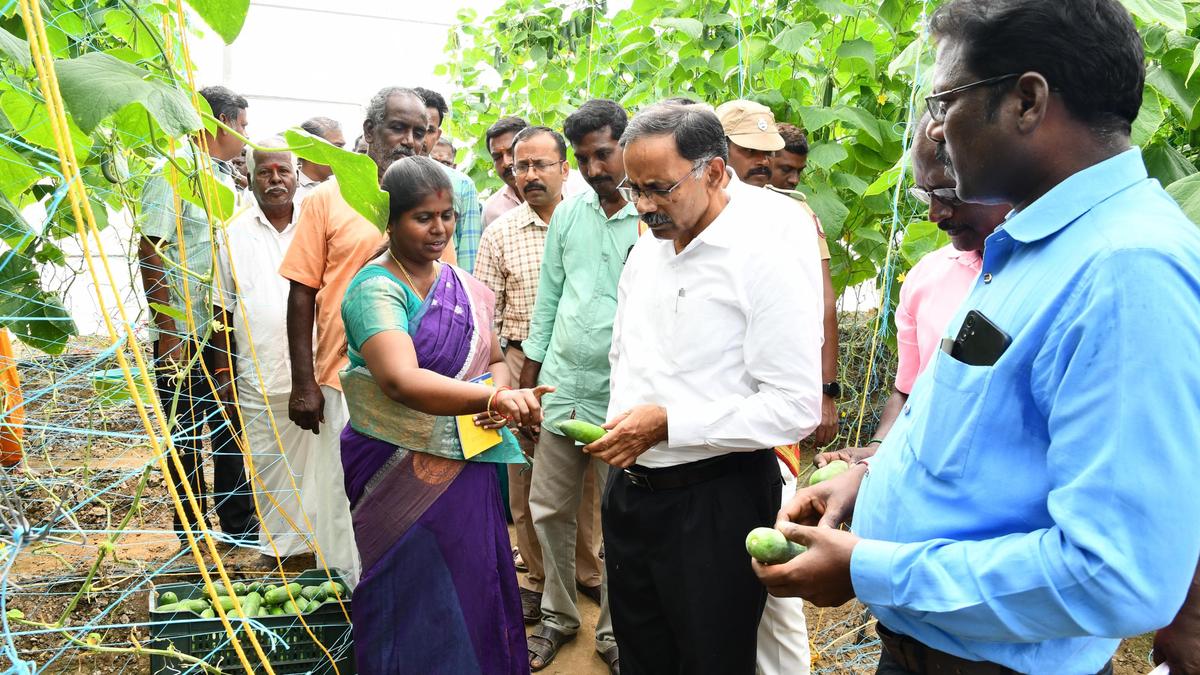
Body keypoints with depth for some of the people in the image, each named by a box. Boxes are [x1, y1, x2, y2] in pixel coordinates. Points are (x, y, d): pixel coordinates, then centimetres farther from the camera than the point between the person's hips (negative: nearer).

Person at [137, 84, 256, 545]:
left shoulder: (225, 178, 13)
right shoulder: (174, 173, -10)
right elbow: (150, 253, -13)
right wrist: (168, 331, -15)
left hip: (226, 332, 7)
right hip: (183, 335, -7)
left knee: (233, 432, 14)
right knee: (188, 439, 6)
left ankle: (239, 526, 27)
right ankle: (192, 538, 20)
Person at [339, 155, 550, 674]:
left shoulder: (462, 285, 6)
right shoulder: (375, 289, -15)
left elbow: (494, 361, 14)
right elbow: (401, 380, -32)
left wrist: (500, 391, -10)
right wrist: (491, 398, -45)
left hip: (467, 469, 6)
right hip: (399, 472, -6)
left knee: (473, 593, 15)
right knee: (416, 607, 6)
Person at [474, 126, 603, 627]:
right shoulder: (500, 233, 3)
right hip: (522, 365, 0)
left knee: (584, 475, 10)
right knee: (525, 478, 7)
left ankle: (587, 568, 29)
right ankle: (540, 578, 24)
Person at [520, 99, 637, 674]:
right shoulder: (568, 213, 7)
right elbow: (548, 296, 12)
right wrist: (529, 377, 12)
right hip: (562, 385, 5)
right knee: (549, 511, 13)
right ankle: (558, 616, 34)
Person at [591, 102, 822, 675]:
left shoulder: (769, 255, -17)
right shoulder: (646, 250, 7)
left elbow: (796, 409, -21)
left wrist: (667, 424, -22)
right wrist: (618, 433, 2)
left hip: (714, 503, -7)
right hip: (629, 492, 7)